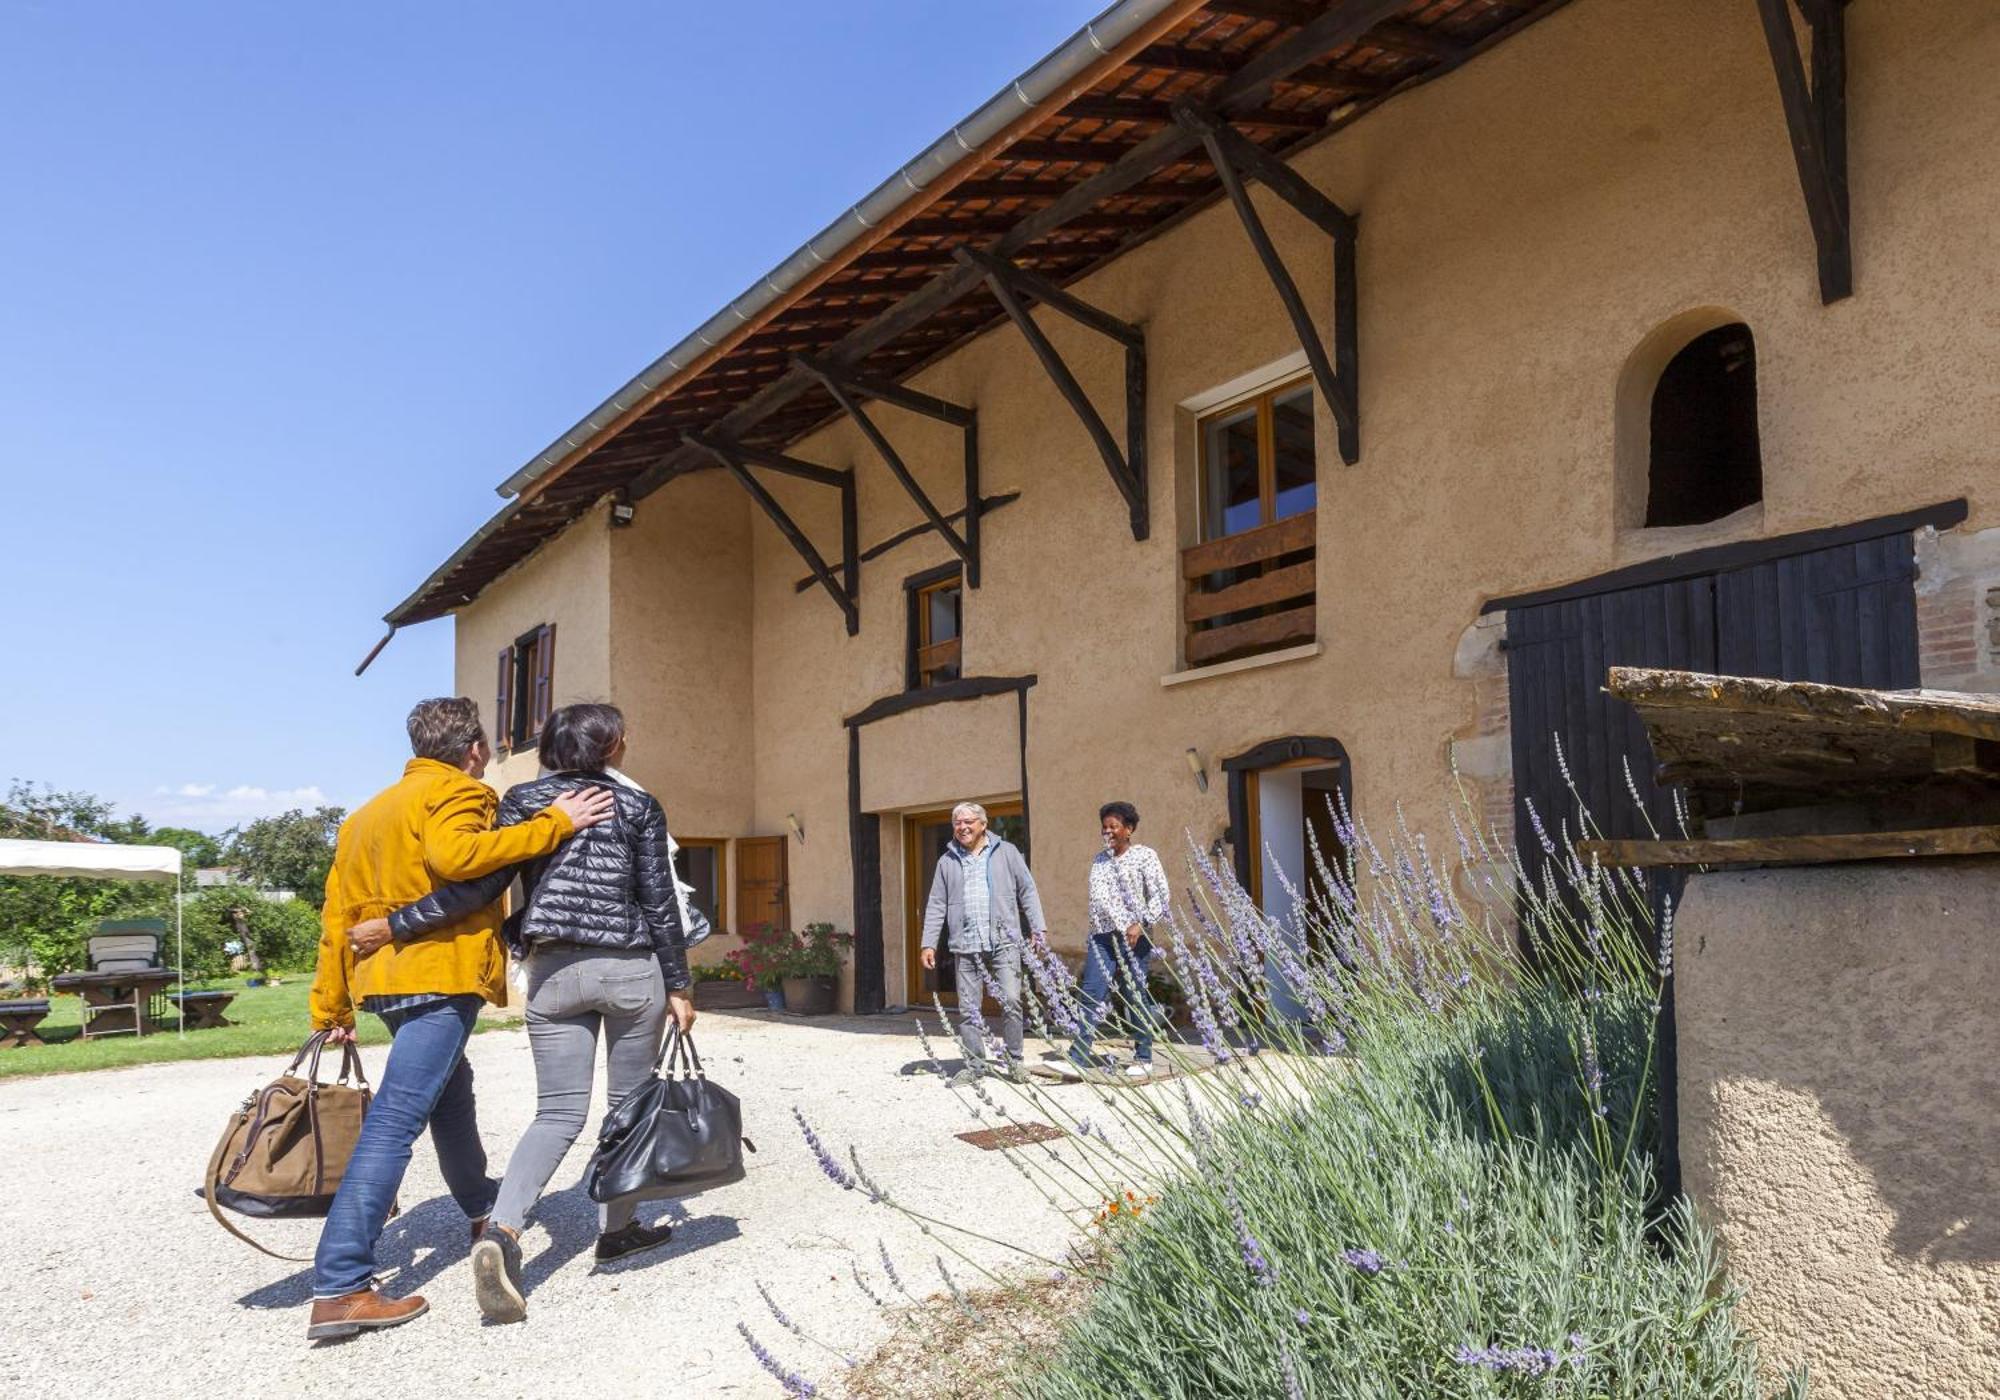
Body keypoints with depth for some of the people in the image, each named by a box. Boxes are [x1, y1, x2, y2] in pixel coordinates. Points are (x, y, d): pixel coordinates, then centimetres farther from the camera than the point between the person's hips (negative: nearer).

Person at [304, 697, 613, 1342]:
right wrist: (555, 823, -24)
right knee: (393, 1123, -12)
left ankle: (480, 1208, 45)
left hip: (387, 977, 10)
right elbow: (453, 855, -28)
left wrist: (330, 1007, 16)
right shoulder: (456, 793, -5)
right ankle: (340, 1289, -14)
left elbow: (337, 913, 16)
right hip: (439, 975, -10)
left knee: (450, 1090, 26)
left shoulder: (370, 812, 21)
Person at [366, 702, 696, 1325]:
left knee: (559, 1111, 4)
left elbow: (480, 883, -8)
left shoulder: (523, 801, 3)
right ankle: (619, 1227, 24)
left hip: (554, 970, 2)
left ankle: (501, 1230, -16)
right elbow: (660, 904, -1)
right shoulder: (638, 806, -1)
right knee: (629, 1102, 14)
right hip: (632, 969, -2)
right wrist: (679, 986, 4)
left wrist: (395, 924, -3)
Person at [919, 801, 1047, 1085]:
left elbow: (1027, 891, 6)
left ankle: (1014, 1061, 6)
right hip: (966, 945, 2)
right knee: (968, 1009, 4)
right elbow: (936, 905, 12)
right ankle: (974, 1065, 15)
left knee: (1011, 1001, -8)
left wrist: (1039, 929, -1)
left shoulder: (1007, 852, 7)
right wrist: (929, 943, 5)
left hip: (1003, 942, -2)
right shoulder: (947, 861, 12)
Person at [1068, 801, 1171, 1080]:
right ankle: (1078, 1056, -5)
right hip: (1102, 935, 5)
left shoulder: (1145, 855, 1)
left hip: (1134, 936, -4)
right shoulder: (1098, 860, 17)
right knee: (1092, 994, -4)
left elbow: (1160, 895, -5)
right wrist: (1090, 940, 17)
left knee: (1135, 995, -1)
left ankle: (1143, 1058, 10)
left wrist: (1141, 924, -16)